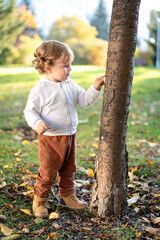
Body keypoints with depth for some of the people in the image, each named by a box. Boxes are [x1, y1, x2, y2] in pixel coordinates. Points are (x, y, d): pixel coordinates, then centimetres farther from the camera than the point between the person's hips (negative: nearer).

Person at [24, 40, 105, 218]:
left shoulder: (70, 84, 4)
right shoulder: (40, 89, -15)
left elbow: (84, 100, 6)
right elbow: (30, 110, -10)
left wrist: (95, 88, -9)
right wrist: (37, 123, -29)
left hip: (70, 136, 6)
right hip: (50, 139, -6)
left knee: (68, 170, 19)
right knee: (47, 172, 2)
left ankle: (67, 196, 37)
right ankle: (39, 200, 22)